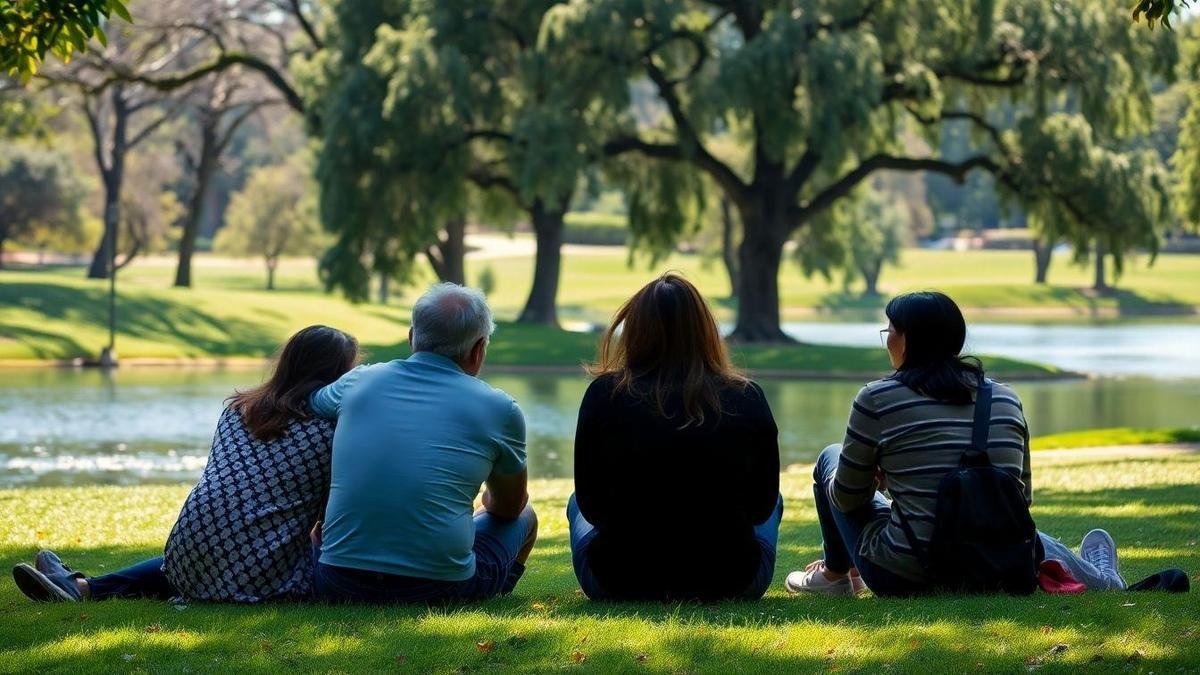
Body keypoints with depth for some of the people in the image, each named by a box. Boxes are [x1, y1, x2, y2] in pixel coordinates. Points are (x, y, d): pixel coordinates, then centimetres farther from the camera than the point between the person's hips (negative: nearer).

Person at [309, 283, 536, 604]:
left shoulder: (358, 382, 8)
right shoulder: (498, 409, 1)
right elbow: (509, 508, 19)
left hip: (340, 586, 3)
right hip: (439, 587, -2)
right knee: (524, 519, 26)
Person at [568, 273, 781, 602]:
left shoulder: (605, 394, -9)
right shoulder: (747, 399, -7)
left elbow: (591, 506, 1)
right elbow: (761, 506, 5)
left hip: (621, 584, 0)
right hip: (730, 583, 0)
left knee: (576, 504, 33)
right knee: (773, 503, 34)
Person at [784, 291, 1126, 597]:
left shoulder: (877, 399, -8)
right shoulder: (1006, 399, 5)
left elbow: (847, 497, 0)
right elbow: (1023, 497, 13)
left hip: (905, 580, -4)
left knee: (830, 459, 21)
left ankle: (834, 574, 35)